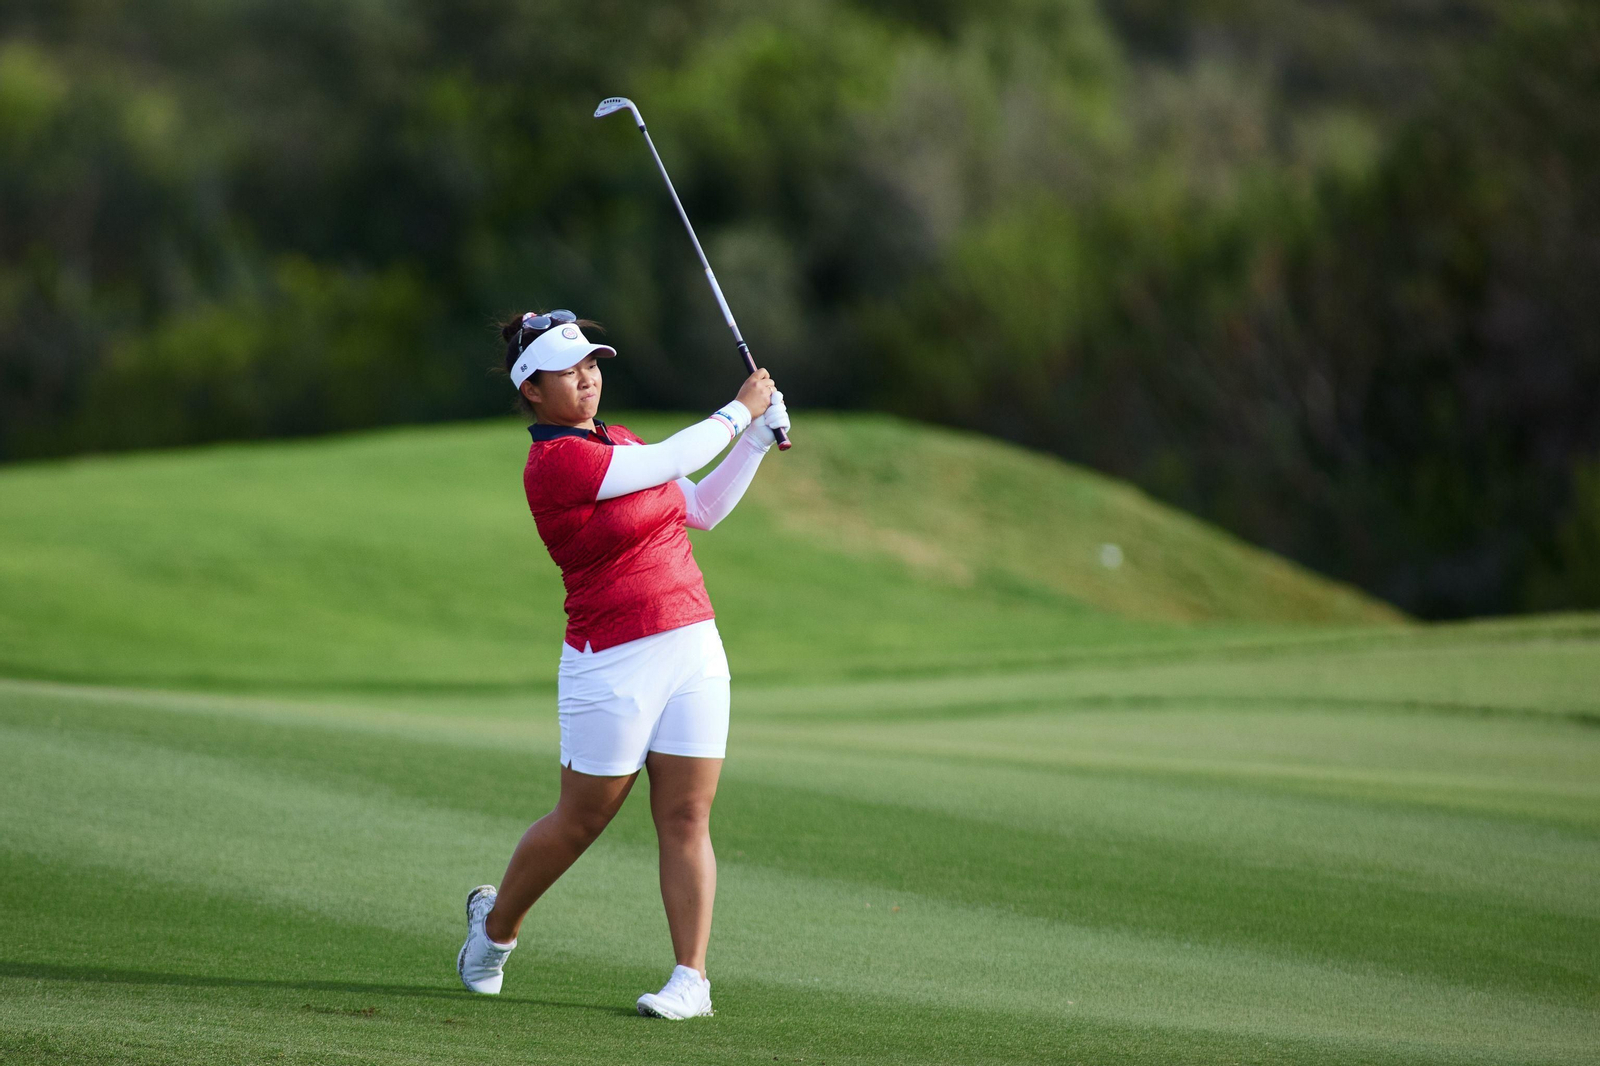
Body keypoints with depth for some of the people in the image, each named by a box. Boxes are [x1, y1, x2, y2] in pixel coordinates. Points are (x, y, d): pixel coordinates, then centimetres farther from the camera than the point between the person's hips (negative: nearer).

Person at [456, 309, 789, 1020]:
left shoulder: (616, 442, 12)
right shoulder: (554, 461, -15)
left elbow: (701, 509, 21)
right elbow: (673, 461, -16)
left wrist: (756, 439, 11)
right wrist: (741, 408, -2)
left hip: (693, 648, 6)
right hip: (613, 664, -6)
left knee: (686, 820, 0)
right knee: (579, 821, 6)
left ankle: (691, 977, 1)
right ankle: (496, 923, 30)